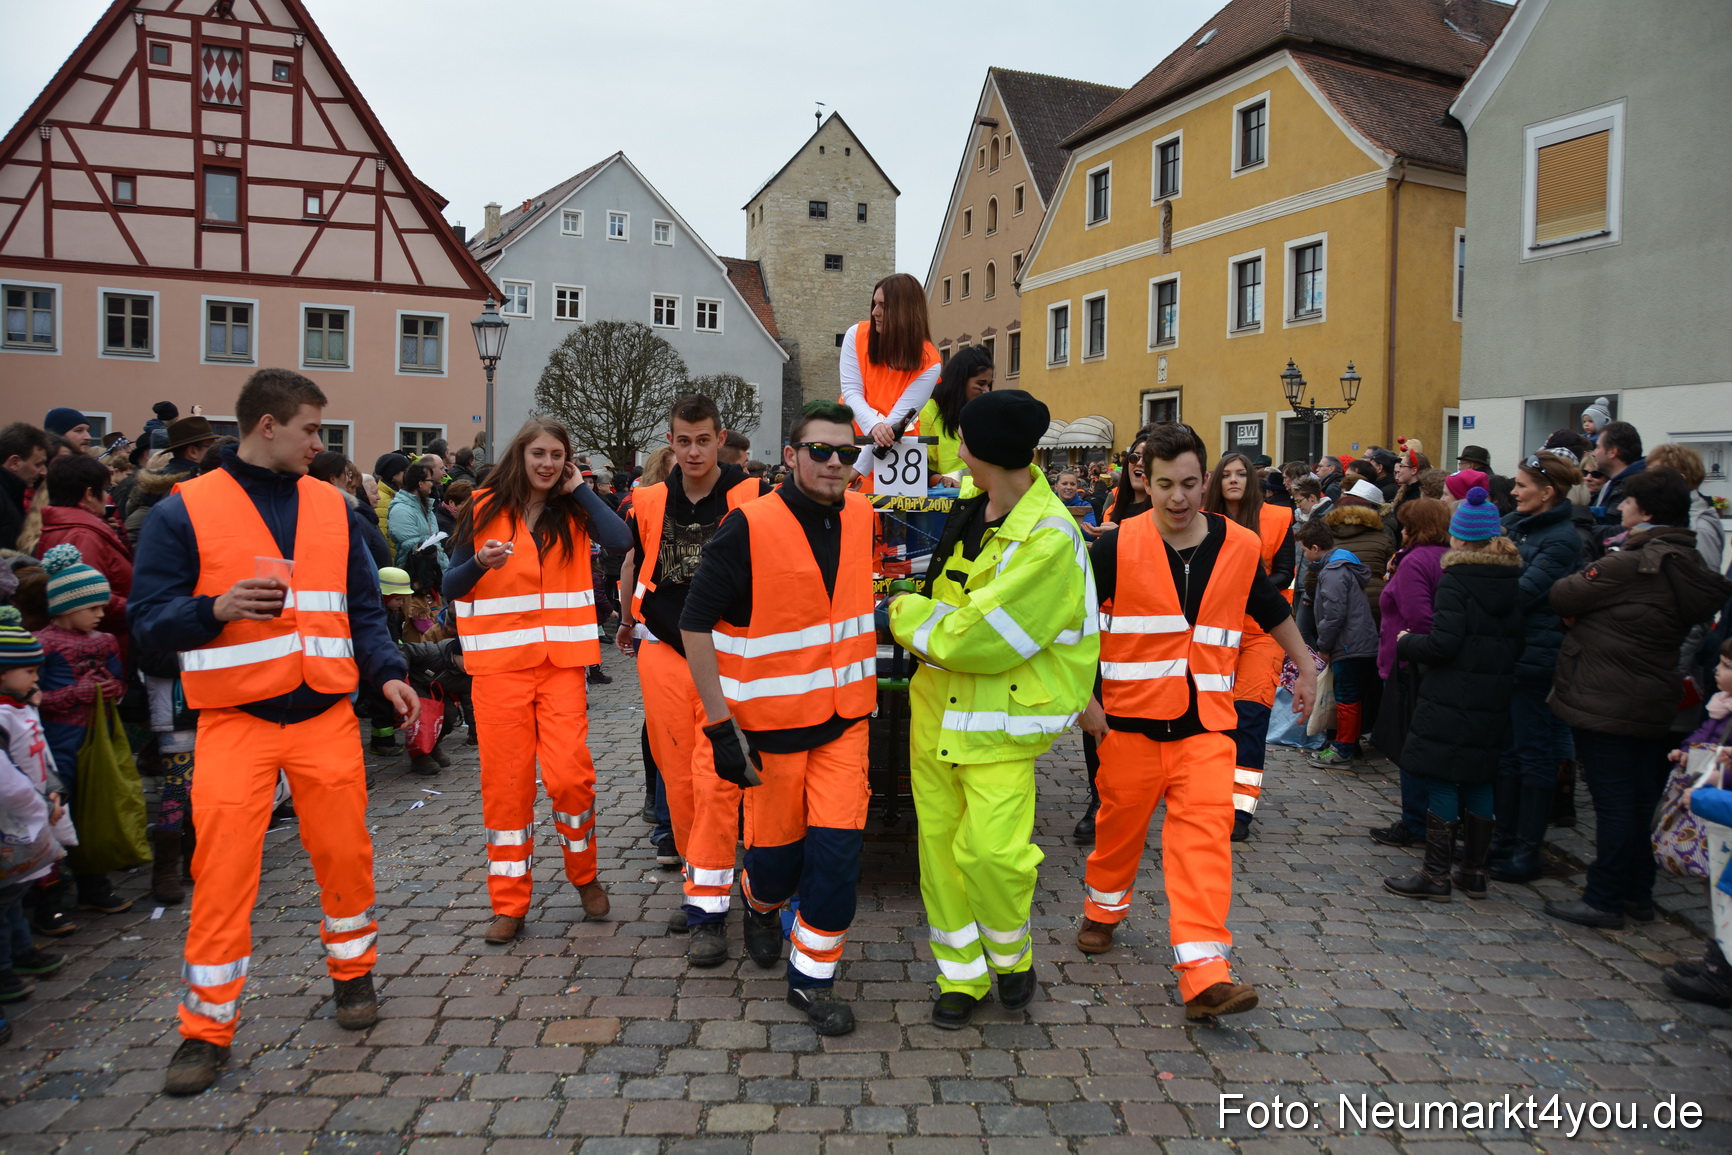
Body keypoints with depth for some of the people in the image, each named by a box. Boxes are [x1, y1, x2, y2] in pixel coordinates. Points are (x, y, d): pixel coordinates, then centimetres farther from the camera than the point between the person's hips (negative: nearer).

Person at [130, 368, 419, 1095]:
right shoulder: (184, 511, -2)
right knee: (224, 870, -1)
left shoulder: (330, 506, 9)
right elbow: (149, 620, -3)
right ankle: (208, 1027, 15)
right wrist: (217, 608, -22)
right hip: (234, 720, -3)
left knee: (345, 851, 8)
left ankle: (353, 970, 32)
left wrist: (387, 673, -4)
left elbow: (362, 608, 11)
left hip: (326, 714, 3)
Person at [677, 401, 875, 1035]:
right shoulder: (749, 527, -17)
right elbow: (696, 625, -14)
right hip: (771, 721, -3)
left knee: (838, 846, -2)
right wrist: (721, 726, -16)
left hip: (844, 718, 4)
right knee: (778, 843, 11)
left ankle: (812, 976, 18)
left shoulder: (861, 517, 0)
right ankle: (761, 905, 47)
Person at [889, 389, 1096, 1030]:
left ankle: (1012, 957, 18)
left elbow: (973, 639, -24)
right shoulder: (970, 508, 4)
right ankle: (963, 977, 26)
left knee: (989, 851, -15)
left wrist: (903, 613, -11)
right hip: (936, 707, 7)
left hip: (1001, 723, -7)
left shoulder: (1049, 540, -21)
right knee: (940, 845, 9)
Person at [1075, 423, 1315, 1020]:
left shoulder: (1241, 546, 3)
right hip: (1130, 718, -1)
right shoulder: (1117, 546, -6)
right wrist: (1083, 697, -6)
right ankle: (1103, 911, 41)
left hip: (1205, 724, 1)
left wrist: (1305, 668, 26)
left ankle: (1205, 975, -9)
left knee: (1204, 834, -10)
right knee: (1121, 822, 13)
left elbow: (1274, 613, 21)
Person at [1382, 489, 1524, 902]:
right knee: (1478, 781, 14)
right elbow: (1519, 643, 10)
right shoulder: (1515, 581, 7)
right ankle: (1474, 871, 22)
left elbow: (1442, 644, -19)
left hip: (1450, 701, -7)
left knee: (1440, 779, -1)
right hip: (1494, 701, 7)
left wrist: (1405, 643, -2)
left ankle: (1435, 874, 4)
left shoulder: (1455, 581, -13)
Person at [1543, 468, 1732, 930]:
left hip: (1605, 702, -8)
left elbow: (1562, 597, -14)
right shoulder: (1688, 564, 8)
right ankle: (1638, 893, 28)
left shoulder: (1630, 564, -19)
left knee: (1612, 801, -1)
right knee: (1641, 799, 16)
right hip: (1653, 703, 8)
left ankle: (1604, 901, 7)